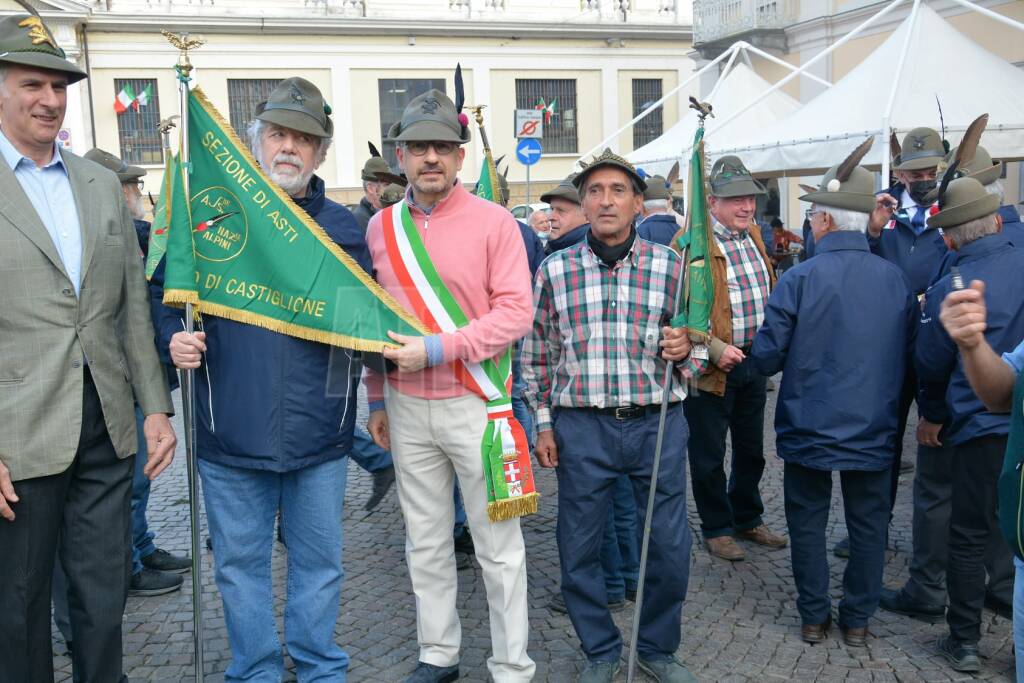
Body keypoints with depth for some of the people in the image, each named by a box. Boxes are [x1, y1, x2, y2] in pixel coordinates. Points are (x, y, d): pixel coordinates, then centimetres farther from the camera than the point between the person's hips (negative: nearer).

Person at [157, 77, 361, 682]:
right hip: (232, 429, 0)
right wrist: (175, 336, -10)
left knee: (319, 562, 13)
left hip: (318, 432, 1)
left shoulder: (343, 227, 6)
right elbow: (168, 292, 9)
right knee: (241, 564, 11)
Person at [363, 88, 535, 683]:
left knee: (498, 544, 4)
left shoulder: (494, 222, -7)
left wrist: (437, 349, -19)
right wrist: (377, 399, 14)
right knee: (426, 542, 15)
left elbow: (516, 313, -12)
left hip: (474, 403, -4)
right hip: (406, 408, 5)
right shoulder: (380, 227, 7)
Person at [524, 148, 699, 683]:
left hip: (659, 422, 0)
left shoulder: (670, 267, 2)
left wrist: (685, 348, -12)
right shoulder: (554, 270, 2)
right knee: (579, 548, 9)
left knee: (670, 548, 8)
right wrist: (542, 424, 5)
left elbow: (695, 348, 11)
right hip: (580, 426, 0)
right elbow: (537, 356, 8)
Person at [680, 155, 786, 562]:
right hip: (712, 367, -8)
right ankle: (716, 529, 21)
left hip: (753, 361, 8)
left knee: (751, 449, 20)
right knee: (709, 455, 5)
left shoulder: (754, 235, 11)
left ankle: (747, 520, 37)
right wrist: (714, 349, -25)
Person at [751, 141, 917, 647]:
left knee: (808, 521, 13)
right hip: (874, 430, 3)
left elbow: (765, 356, -13)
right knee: (868, 523, 15)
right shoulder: (895, 279, -5)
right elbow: (910, 353, 4)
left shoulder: (800, 279, -16)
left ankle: (814, 617, 23)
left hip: (809, 429, -2)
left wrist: (791, 359, 10)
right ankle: (858, 620, 26)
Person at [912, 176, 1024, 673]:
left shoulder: (947, 290, -12)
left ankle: (964, 643, 18)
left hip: (982, 428, -3)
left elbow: (930, 366, -1)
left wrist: (933, 410, 17)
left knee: (969, 537, 9)